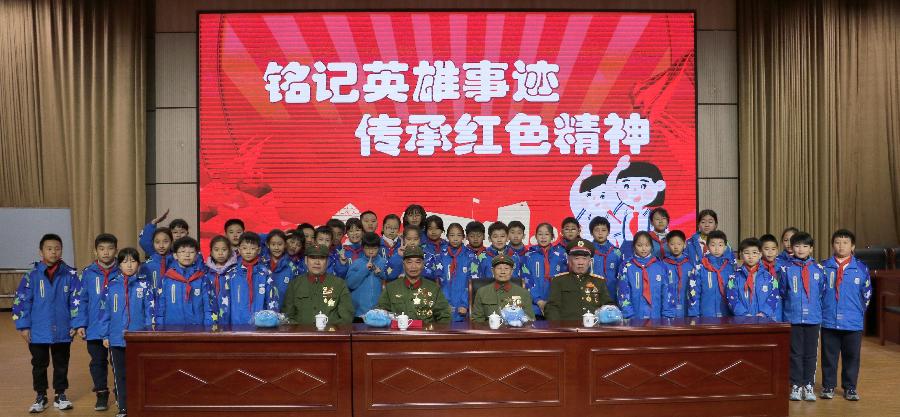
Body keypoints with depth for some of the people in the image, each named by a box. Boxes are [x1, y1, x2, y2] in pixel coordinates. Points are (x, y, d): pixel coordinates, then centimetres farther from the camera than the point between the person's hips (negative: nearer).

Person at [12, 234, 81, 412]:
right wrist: (23, 326, -6)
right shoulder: (32, 275, -6)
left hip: (62, 331, 0)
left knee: (61, 364, 13)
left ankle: (60, 395, 28)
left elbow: (76, 300, -3)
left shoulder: (70, 275, -6)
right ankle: (41, 396, 28)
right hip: (38, 331, 0)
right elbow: (21, 301, -4)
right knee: (39, 365, 13)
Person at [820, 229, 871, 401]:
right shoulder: (824, 267, -1)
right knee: (829, 356, 8)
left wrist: (859, 312, 9)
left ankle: (850, 387, 20)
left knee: (852, 356, 8)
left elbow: (867, 294, 7)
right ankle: (828, 386, 18)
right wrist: (823, 310, 6)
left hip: (853, 322, 0)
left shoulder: (861, 268, -1)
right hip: (829, 322, 0)